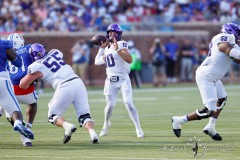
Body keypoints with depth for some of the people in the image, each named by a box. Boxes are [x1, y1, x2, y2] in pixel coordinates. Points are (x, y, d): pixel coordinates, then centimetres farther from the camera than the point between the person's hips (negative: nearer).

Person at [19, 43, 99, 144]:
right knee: (84, 116, 8)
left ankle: (67, 126, -16)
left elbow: (23, 85, 9)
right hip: (78, 82, 5)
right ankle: (91, 131, -21)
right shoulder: (55, 53, 16)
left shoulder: (37, 67, 2)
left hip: (64, 87, -5)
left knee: (53, 116, 13)